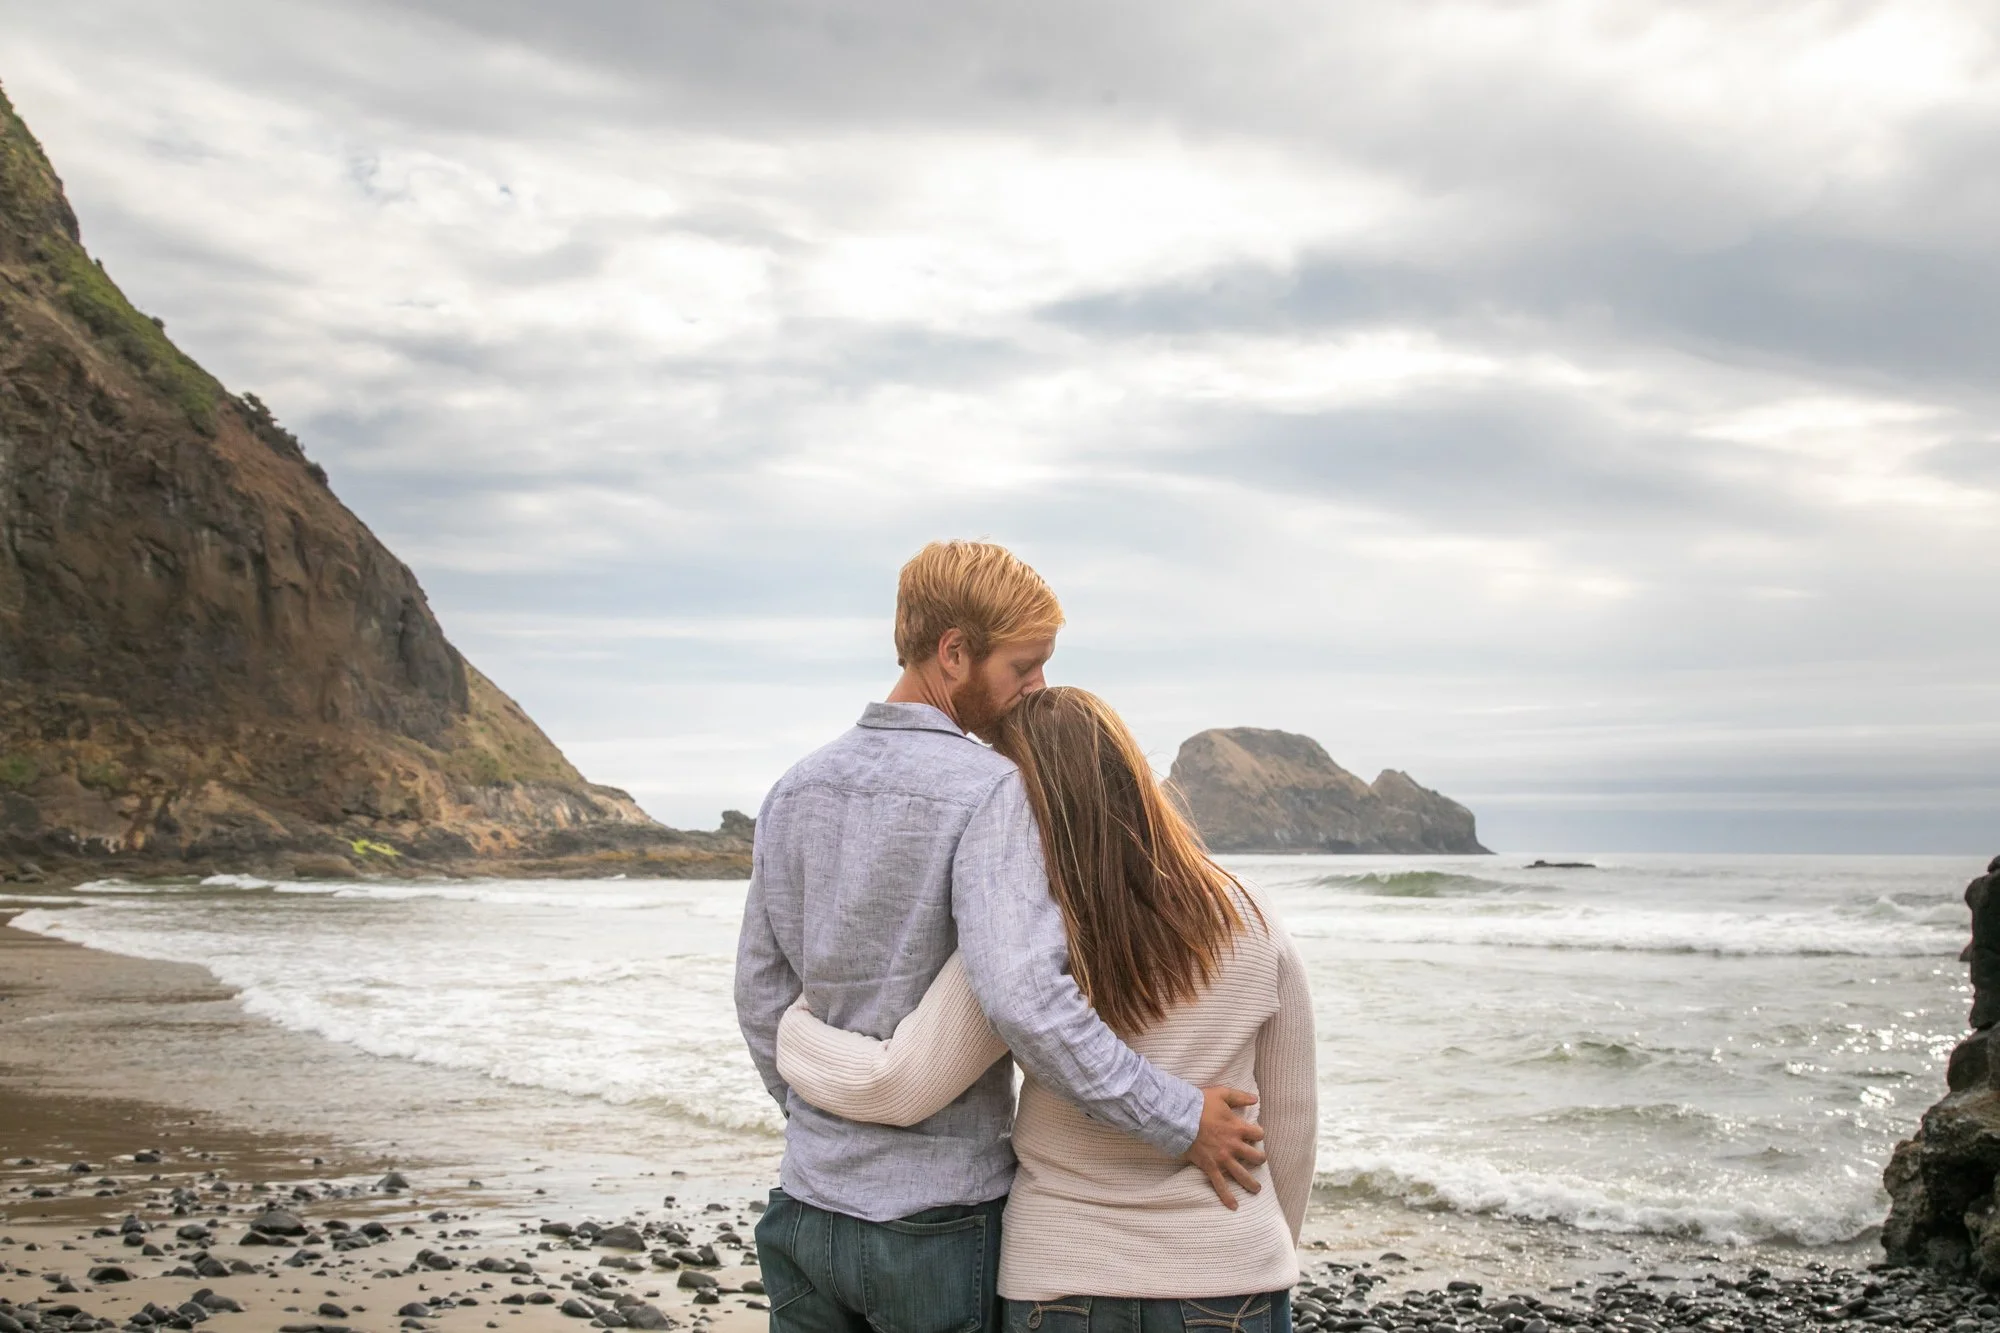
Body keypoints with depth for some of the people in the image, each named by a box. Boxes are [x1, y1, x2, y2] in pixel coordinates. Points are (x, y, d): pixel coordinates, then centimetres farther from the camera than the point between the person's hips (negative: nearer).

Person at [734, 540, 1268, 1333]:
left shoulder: (795, 790, 5)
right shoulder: (990, 792, -17)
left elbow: (761, 993, 10)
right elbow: (1022, 994, -30)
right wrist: (1178, 1119, -22)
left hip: (807, 1207, 6)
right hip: (939, 1218, -6)